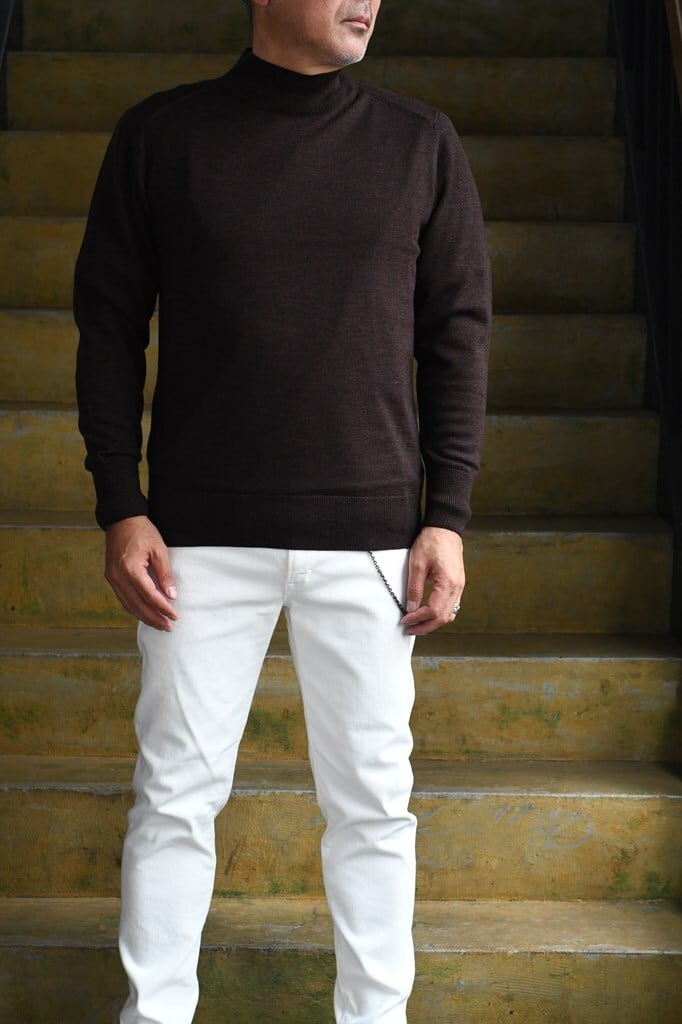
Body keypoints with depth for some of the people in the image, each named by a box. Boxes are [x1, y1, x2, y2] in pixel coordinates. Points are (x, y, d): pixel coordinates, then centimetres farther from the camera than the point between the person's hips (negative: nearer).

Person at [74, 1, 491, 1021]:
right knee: (175, 793, 4)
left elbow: (458, 334, 7)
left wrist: (447, 515, 1)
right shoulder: (161, 135, 4)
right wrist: (120, 509, -2)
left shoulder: (421, 145, 6)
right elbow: (110, 325, 5)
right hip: (201, 534, -1)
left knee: (372, 801, 6)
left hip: (369, 534, 1)